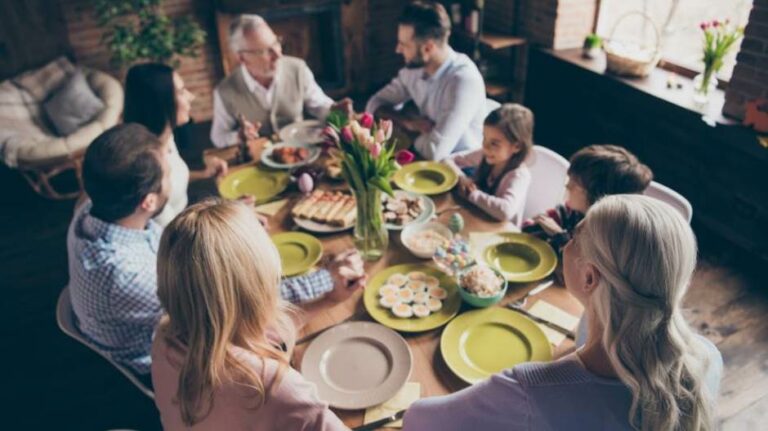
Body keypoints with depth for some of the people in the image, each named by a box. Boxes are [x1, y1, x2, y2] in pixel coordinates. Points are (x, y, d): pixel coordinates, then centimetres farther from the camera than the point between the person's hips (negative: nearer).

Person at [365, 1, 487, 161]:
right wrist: (409, 122, -14)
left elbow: (434, 151, -34)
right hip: (425, 157, 7)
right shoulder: (415, 67, -4)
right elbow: (375, 104, 4)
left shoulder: (463, 81, -27)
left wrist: (415, 134, -11)